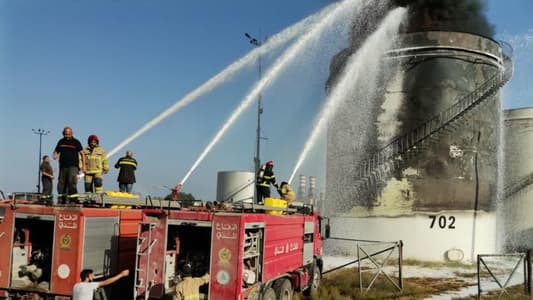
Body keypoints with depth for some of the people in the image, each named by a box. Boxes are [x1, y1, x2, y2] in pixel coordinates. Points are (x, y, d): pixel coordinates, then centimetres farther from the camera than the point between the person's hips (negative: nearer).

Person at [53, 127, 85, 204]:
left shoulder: (76, 142, 0)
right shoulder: (61, 142, 11)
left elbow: (82, 153, 0)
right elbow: (56, 151, 21)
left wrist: (83, 166, -7)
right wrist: (55, 156, -4)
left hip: (73, 166, -5)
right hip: (63, 166, 5)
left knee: (72, 182, -19)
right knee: (61, 183, 9)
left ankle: (74, 200, -19)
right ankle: (61, 200, 20)